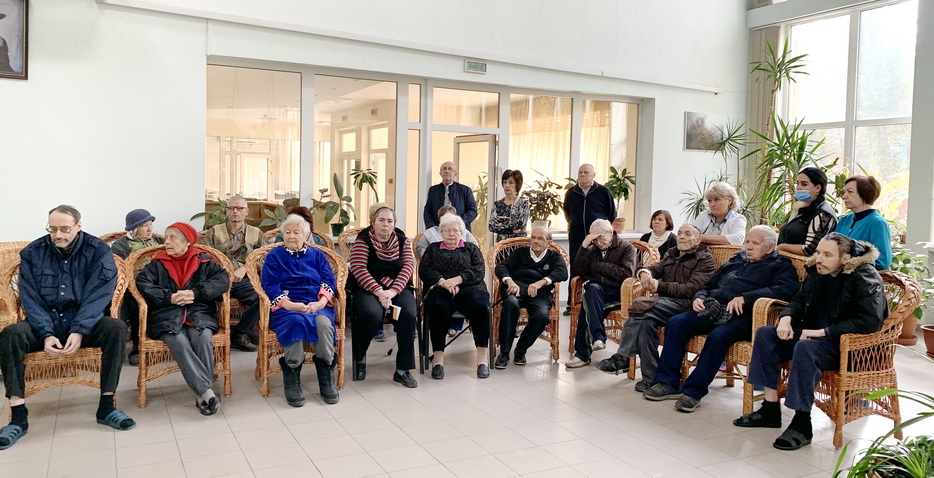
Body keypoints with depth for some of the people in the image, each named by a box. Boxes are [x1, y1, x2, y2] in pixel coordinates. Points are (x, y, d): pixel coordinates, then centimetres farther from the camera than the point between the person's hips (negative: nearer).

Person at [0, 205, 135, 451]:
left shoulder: (98, 251, -5)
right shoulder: (32, 253, 1)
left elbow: (98, 296, -14)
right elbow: (30, 299, -6)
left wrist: (79, 331, -27)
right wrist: (46, 334, -22)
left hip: (85, 321, -2)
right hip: (45, 322, 2)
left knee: (116, 328, -31)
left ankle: (106, 407, -21)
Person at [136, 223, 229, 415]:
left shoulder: (203, 261, 12)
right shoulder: (157, 264, 16)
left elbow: (223, 280, -2)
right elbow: (142, 283, 0)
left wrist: (195, 293, -14)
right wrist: (169, 297, -14)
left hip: (199, 312, 0)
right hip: (167, 315, 0)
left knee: (203, 337, -32)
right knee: (179, 342, -31)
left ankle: (201, 394, -28)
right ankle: (206, 391, -35)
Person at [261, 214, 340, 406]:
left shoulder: (317, 255, 19)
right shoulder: (274, 256, 13)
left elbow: (329, 281, 6)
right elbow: (270, 285, 0)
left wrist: (321, 302, -15)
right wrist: (288, 304, -19)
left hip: (317, 305, 2)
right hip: (286, 307, -1)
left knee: (324, 323, -34)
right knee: (296, 322, -38)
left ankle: (327, 377, -20)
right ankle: (291, 377, -24)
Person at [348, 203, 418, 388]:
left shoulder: (402, 240, 10)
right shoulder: (363, 240, 1)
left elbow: (408, 266, -2)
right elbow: (358, 269, -10)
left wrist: (393, 291, -18)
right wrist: (379, 292, -22)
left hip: (398, 288, 3)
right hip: (368, 288, -2)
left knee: (408, 314, -28)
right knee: (372, 314, -34)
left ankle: (403, 369, -16)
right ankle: (358, 358, -4)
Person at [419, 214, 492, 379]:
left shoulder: (471, 249, 23)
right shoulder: (433, 248, 25)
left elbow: (479, 271, 6)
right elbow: (424, 270, 9)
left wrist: (457, 279, -11)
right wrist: (443, 281, -10)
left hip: (469, 289, 0)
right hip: (440, 289, 0)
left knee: (480, 306, -33)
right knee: (437, 307, -35)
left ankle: (482, 356, -28)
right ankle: (438, 356, -29)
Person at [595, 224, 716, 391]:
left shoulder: (705, 259, 4)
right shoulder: (672, 255, 26)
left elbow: (691, 289, -11)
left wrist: (659, 286, -17)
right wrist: (644, 273, -13)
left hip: (686, 304, -6)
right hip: (665, 302, 6)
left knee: (641, 306, -30)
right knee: (646, 319, -29)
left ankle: (622, 358, -24)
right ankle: (650, 376, -27)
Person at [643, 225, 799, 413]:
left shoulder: (779, 266, 10)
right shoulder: (735, 261, 29)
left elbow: (788, 289, -12)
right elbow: (708, 285, 33)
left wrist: (745, 297, -20)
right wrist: (699, 298, 8)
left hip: (740, 317, -6)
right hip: (711, 311, 6)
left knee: (718, 336, -36)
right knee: (675, 324, -16)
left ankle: (693, 391, -24)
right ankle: (668, 383, -13)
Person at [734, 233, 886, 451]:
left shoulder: (865, 277, -16)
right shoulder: (818, 271, 6)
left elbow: (870, 321, -25)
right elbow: (799, 299, 20)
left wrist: (822, 332, -24)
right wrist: (786, 319, -4)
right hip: (813, 334, 9)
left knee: (805, 347, -36)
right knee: (765, 333, -7)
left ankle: (802, 424, -25)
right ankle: (770, 409, -6)